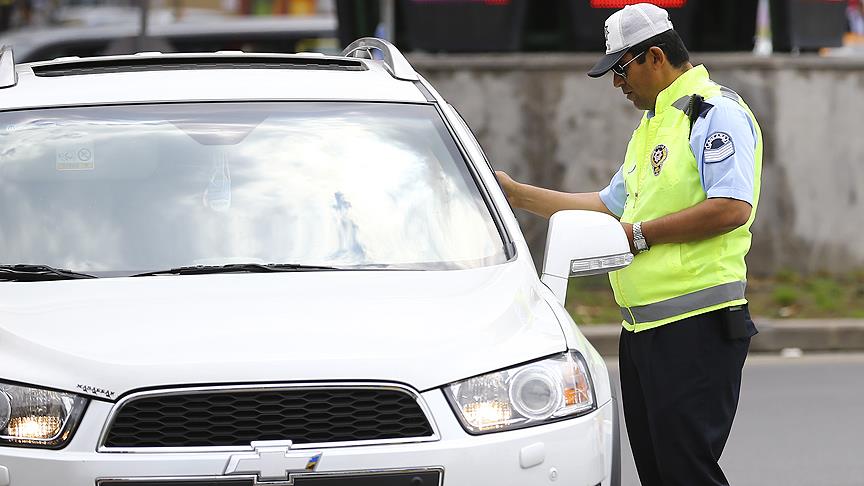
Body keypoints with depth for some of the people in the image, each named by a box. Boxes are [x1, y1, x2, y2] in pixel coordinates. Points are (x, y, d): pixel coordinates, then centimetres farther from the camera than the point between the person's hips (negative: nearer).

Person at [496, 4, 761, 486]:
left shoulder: (716, 112, -9)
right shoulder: (653, 125, 23)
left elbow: (733, 208, -22)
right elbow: (610, 206, 32)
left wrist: (639, 234, -15)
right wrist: (517, 193, 28)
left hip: (696, 327, -10)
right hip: (642, 327, 10)